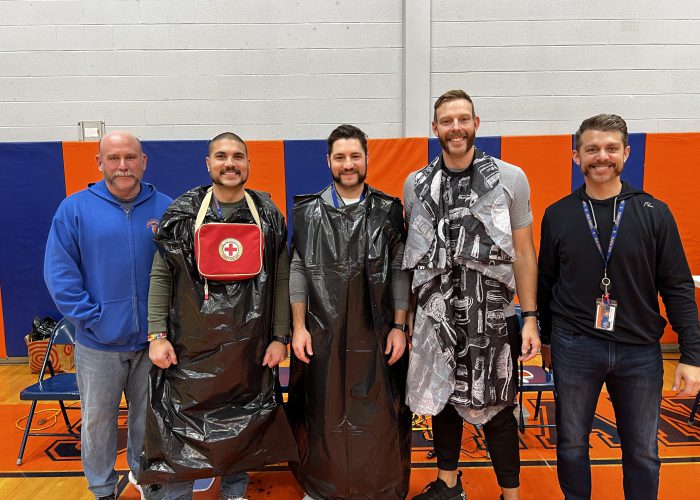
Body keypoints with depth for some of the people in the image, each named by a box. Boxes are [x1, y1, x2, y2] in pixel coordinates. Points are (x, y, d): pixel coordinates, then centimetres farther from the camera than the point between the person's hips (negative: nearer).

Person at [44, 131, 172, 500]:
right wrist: (91, 317, -12)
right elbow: (59, 274, -6)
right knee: (97, 421, 15)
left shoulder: (166, 209, -2)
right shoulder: (75, 209, -5)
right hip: (99, 344, -1)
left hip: (152, 340, 1)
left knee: (148, 417, 18)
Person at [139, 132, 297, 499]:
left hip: (248, 344, 2)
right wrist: (157, 335, -5)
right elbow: (161, 276, 0)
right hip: (190, 344, -1)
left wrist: (280, 337, -1)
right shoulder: (182, 213, -1)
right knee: (180, 423, 4)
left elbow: (280, 280, 1)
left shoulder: (268, 216, 1)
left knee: (243, 421, 15)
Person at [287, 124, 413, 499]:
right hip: (321, 334, 1)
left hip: (375, 334, 0)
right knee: (324, 416, 11)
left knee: (377, 417, 7)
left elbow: (399, 271, 2)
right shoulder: (308, 211, 3)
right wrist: (298, 326, -1)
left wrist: (399, 326, -2)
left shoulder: (388, 211, 2)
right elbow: (298, 270, 3)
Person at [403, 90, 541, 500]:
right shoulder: (416, 185, 2)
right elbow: (413, 254, 8)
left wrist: (530, 318, -4)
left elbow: (523, 254, -2)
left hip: (493, 316, -2)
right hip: (436, 315, 3)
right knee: (442, 400, 17)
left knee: (498, 409, 9)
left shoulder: (510, 178, -4)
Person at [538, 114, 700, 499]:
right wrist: (547, 339, 11)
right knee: (572, 444, 13)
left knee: (643, 453, 14)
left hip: (640, 351, 0)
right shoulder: (558, 215, 0)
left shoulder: (654, 213, -2)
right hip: (574, 348, 0)